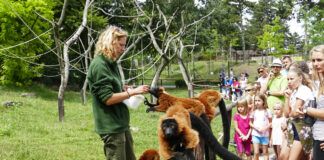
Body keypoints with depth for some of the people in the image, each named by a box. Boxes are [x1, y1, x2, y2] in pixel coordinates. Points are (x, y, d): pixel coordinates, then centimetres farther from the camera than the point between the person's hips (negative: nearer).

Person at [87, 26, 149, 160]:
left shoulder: (111, 63, 14)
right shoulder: (99, 65, -15)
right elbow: (108, 98, -20)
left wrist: (125, 90, 4)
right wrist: (132, 92, -17)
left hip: (122, 124, 10)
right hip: (110, 127, -10)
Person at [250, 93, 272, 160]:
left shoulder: (267, 111, -3)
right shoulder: (254, 111, 2)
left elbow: (271, 123, 0)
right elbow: (250, 123, 9)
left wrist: (265, 128, -15)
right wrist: (255, 127, -10)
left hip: (264, 134, -1)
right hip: (255, 134, 1)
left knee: (265, 152, 8)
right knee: (256, 153, -4)